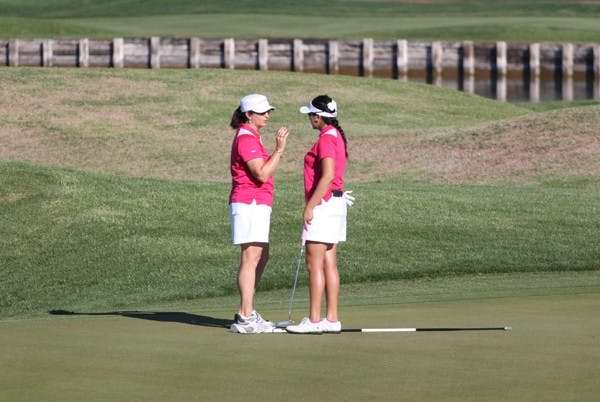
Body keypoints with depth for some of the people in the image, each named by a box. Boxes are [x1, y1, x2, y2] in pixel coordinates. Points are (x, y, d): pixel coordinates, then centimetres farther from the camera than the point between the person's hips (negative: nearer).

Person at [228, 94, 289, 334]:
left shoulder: (252, 137, 19)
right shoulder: (246, 139, -13)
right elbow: (262, 174, -21)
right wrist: (279, 150, -18)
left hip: (258, 204, 11)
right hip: (250, 203, -11)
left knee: (261, 258, 13)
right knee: (251, 258, -12)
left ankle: (246, 314, 18)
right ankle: (246, 318, -14)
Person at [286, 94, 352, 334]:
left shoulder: (327, 139, -15)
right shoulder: (337, 136, 16)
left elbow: (327, 176, -23)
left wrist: (311, 206, -21)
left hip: (323, 204, -10)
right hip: (336, 201, 10)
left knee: (315, 263, -7)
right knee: (329, 263, 9)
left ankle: (314, 320, -8)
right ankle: (332, 319, 9)